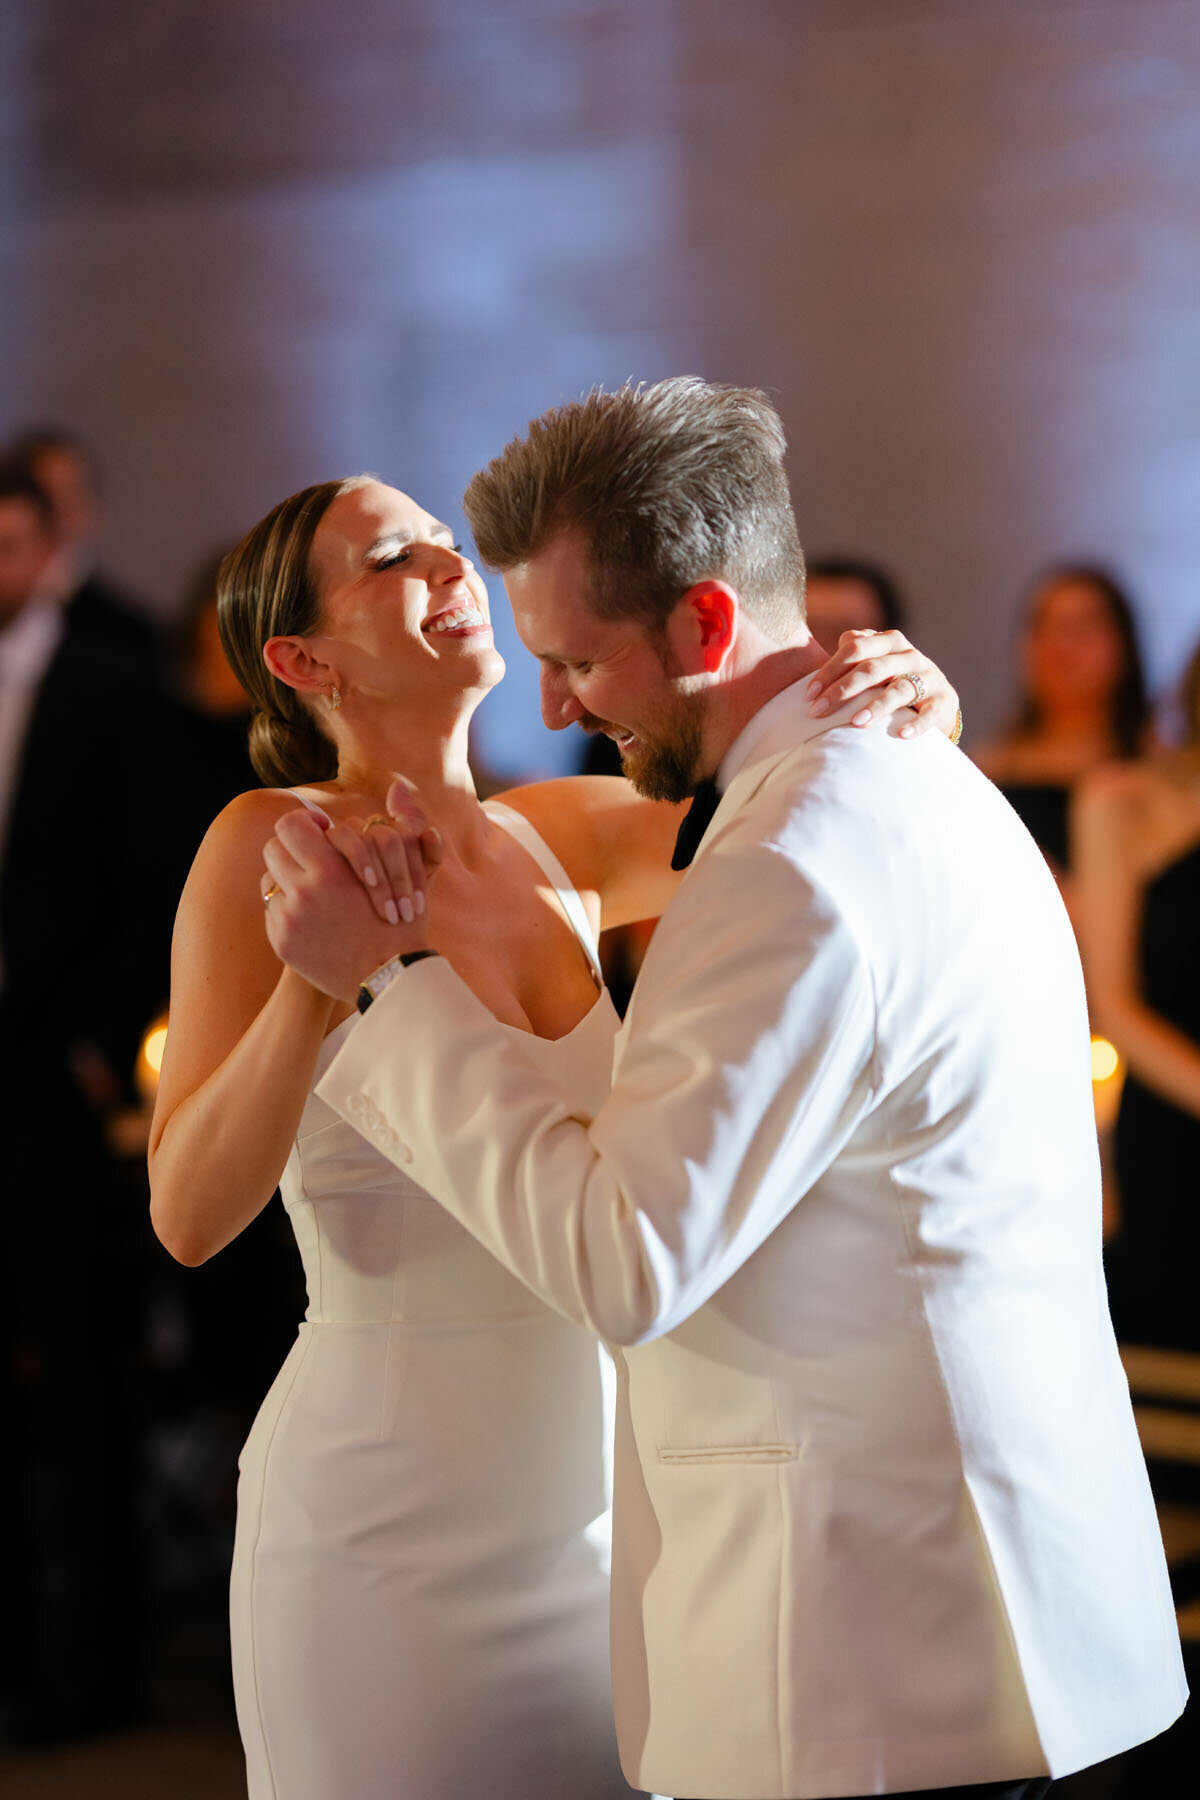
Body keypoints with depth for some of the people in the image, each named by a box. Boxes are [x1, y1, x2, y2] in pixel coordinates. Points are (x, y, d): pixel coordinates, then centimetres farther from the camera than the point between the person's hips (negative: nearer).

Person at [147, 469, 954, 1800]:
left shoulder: (558, 840, 4)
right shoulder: (273, 844, -11)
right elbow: (190, 1215, -17)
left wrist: (913, 707, -15)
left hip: (594, 1502, 5)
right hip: (395, 1525, -5)